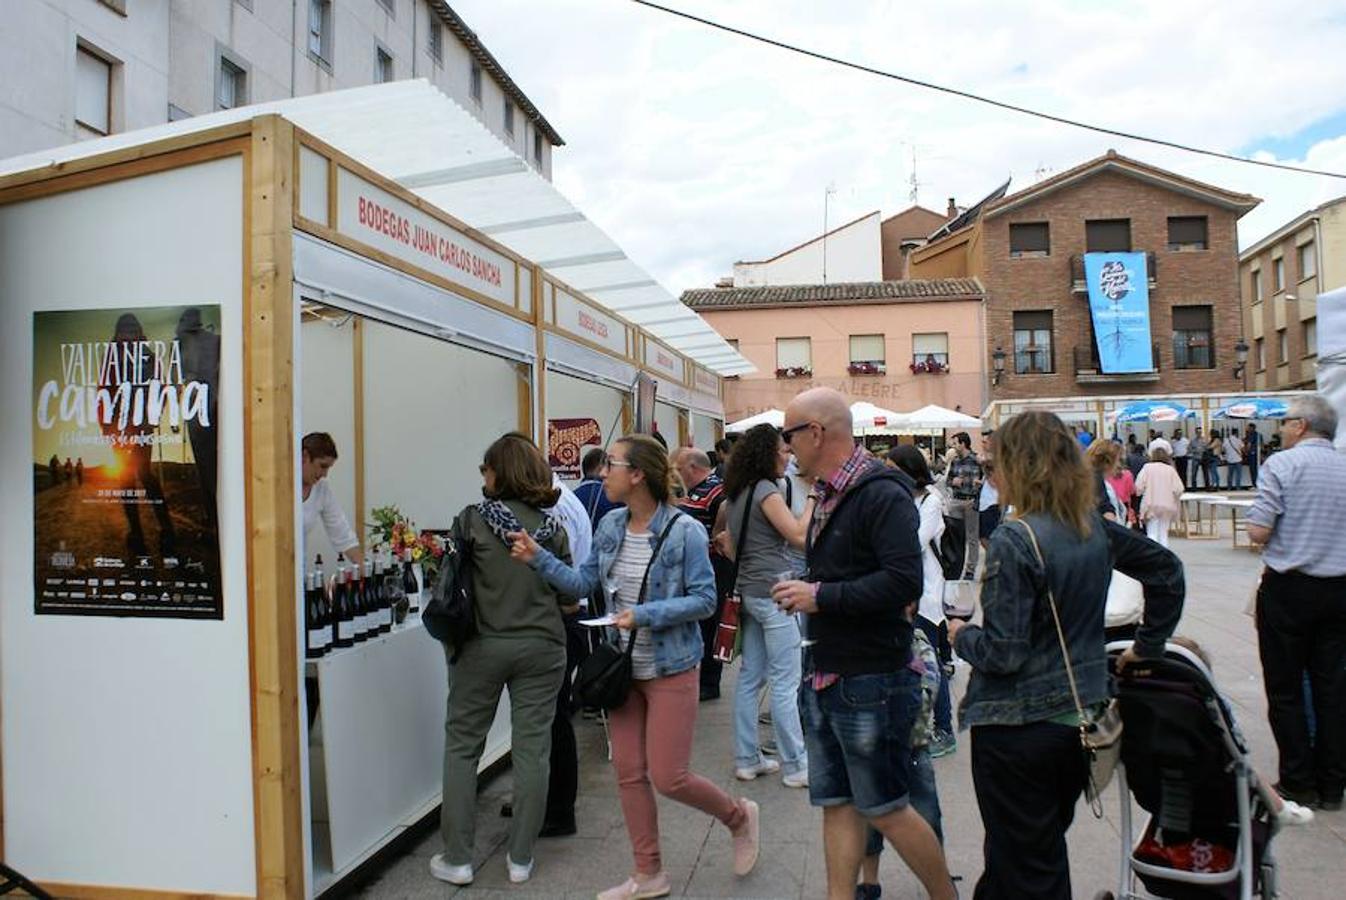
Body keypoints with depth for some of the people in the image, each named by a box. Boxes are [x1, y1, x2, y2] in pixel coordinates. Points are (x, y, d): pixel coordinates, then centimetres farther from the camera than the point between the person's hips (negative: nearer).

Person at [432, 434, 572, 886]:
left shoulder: (473, 519, -9)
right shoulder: (554, 525, -1)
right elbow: (571, 595, 4)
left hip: (482, 646, -2)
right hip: (541, 647, 2)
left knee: (461, 746, 12)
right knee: (532, 750, 9)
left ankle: (456, 858, 19)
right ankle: (520, 858, 18)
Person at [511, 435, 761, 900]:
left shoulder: (685, 531, -18)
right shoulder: (611, 525, 0)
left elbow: (704, 599, -16)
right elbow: (584, 582, 4)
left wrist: (645, 614, -24)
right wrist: (539, 558, -7)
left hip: (670, 669, -6)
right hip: (624, 666, 6)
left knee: (668, 778, -2)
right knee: (628, 771, 11)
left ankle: (739, 816, 28)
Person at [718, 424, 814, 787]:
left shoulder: (736, 493, 12)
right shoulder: (767, 490, -14)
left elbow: (728, 543, 18)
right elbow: (799, 535, -17)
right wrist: (812, 498, -9)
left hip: (748, 591, 9)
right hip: (774, 592, -9)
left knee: (750, 677, 12)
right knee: (785, 682, -2)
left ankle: (747, 759, 20)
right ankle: (795, 767, 6)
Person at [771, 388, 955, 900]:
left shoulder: (883, 494, -18)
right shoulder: (828, 496, 11)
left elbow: (904, 583, -28)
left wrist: (821, 596, -22)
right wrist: (803, 593, 3)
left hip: (871, 683, -8)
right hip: (826, 679, 9)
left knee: (885, 810, 6)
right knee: (837, 805, 14)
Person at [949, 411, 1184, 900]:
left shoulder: (1014, 541, -23)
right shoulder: (1095, 528, 0)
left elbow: (1003, 653, -24)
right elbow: (1166, 569, 13)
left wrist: (961, 635, -4)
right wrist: (1147, 645, 17)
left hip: (1018, 727, -7)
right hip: (1082, 715, 8)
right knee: (1045, 849, 25)